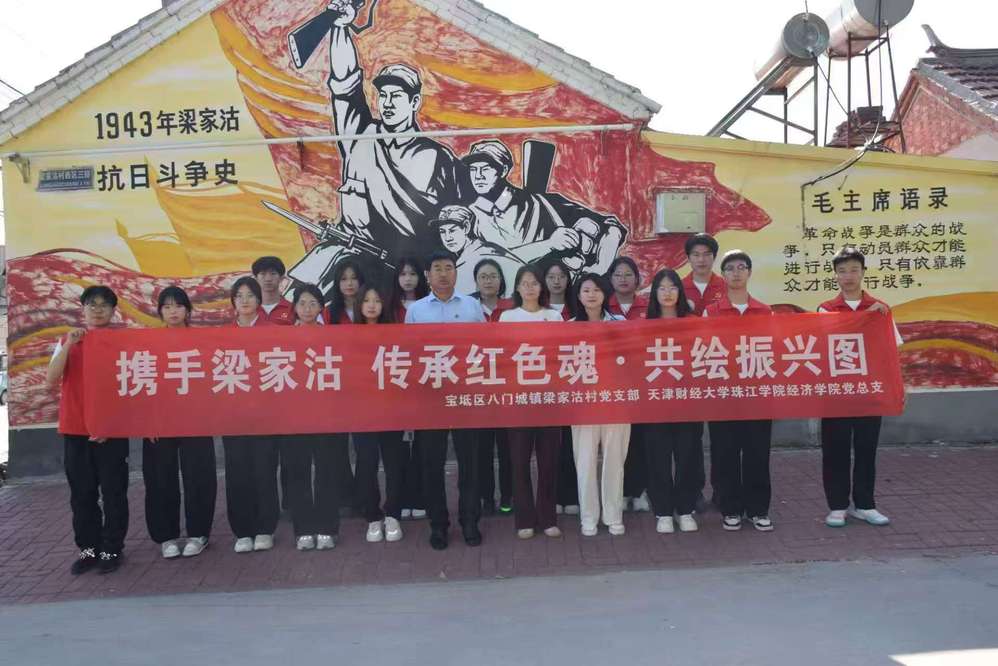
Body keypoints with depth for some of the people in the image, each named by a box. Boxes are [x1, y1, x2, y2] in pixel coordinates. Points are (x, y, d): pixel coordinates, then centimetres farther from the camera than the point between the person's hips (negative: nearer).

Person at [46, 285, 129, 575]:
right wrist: (68, 345, -15)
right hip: (75, 430, 3)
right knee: (82, 493, 9)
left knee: (113, 492, 3)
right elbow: (51, 380, -4)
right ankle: (88, 548, 20)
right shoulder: (67, 341, 7)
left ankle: (112, 549, 12)